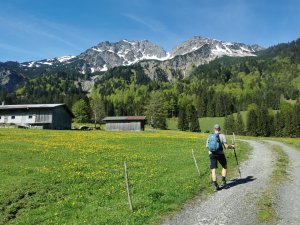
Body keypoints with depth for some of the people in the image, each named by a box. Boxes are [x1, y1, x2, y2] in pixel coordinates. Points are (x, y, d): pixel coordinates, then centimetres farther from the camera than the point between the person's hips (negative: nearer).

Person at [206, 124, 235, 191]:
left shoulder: (210, 136, 8)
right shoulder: (222, 136, -3)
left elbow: (207, 146, 12)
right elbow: (226, 146, -7)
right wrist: (231, 146, 12)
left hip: (212, 154, 3)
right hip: (220, 153, -2)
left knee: (213, 170, 3)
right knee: (224, 167, 20)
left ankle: (216, 186, 1)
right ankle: (223, 182, 15)